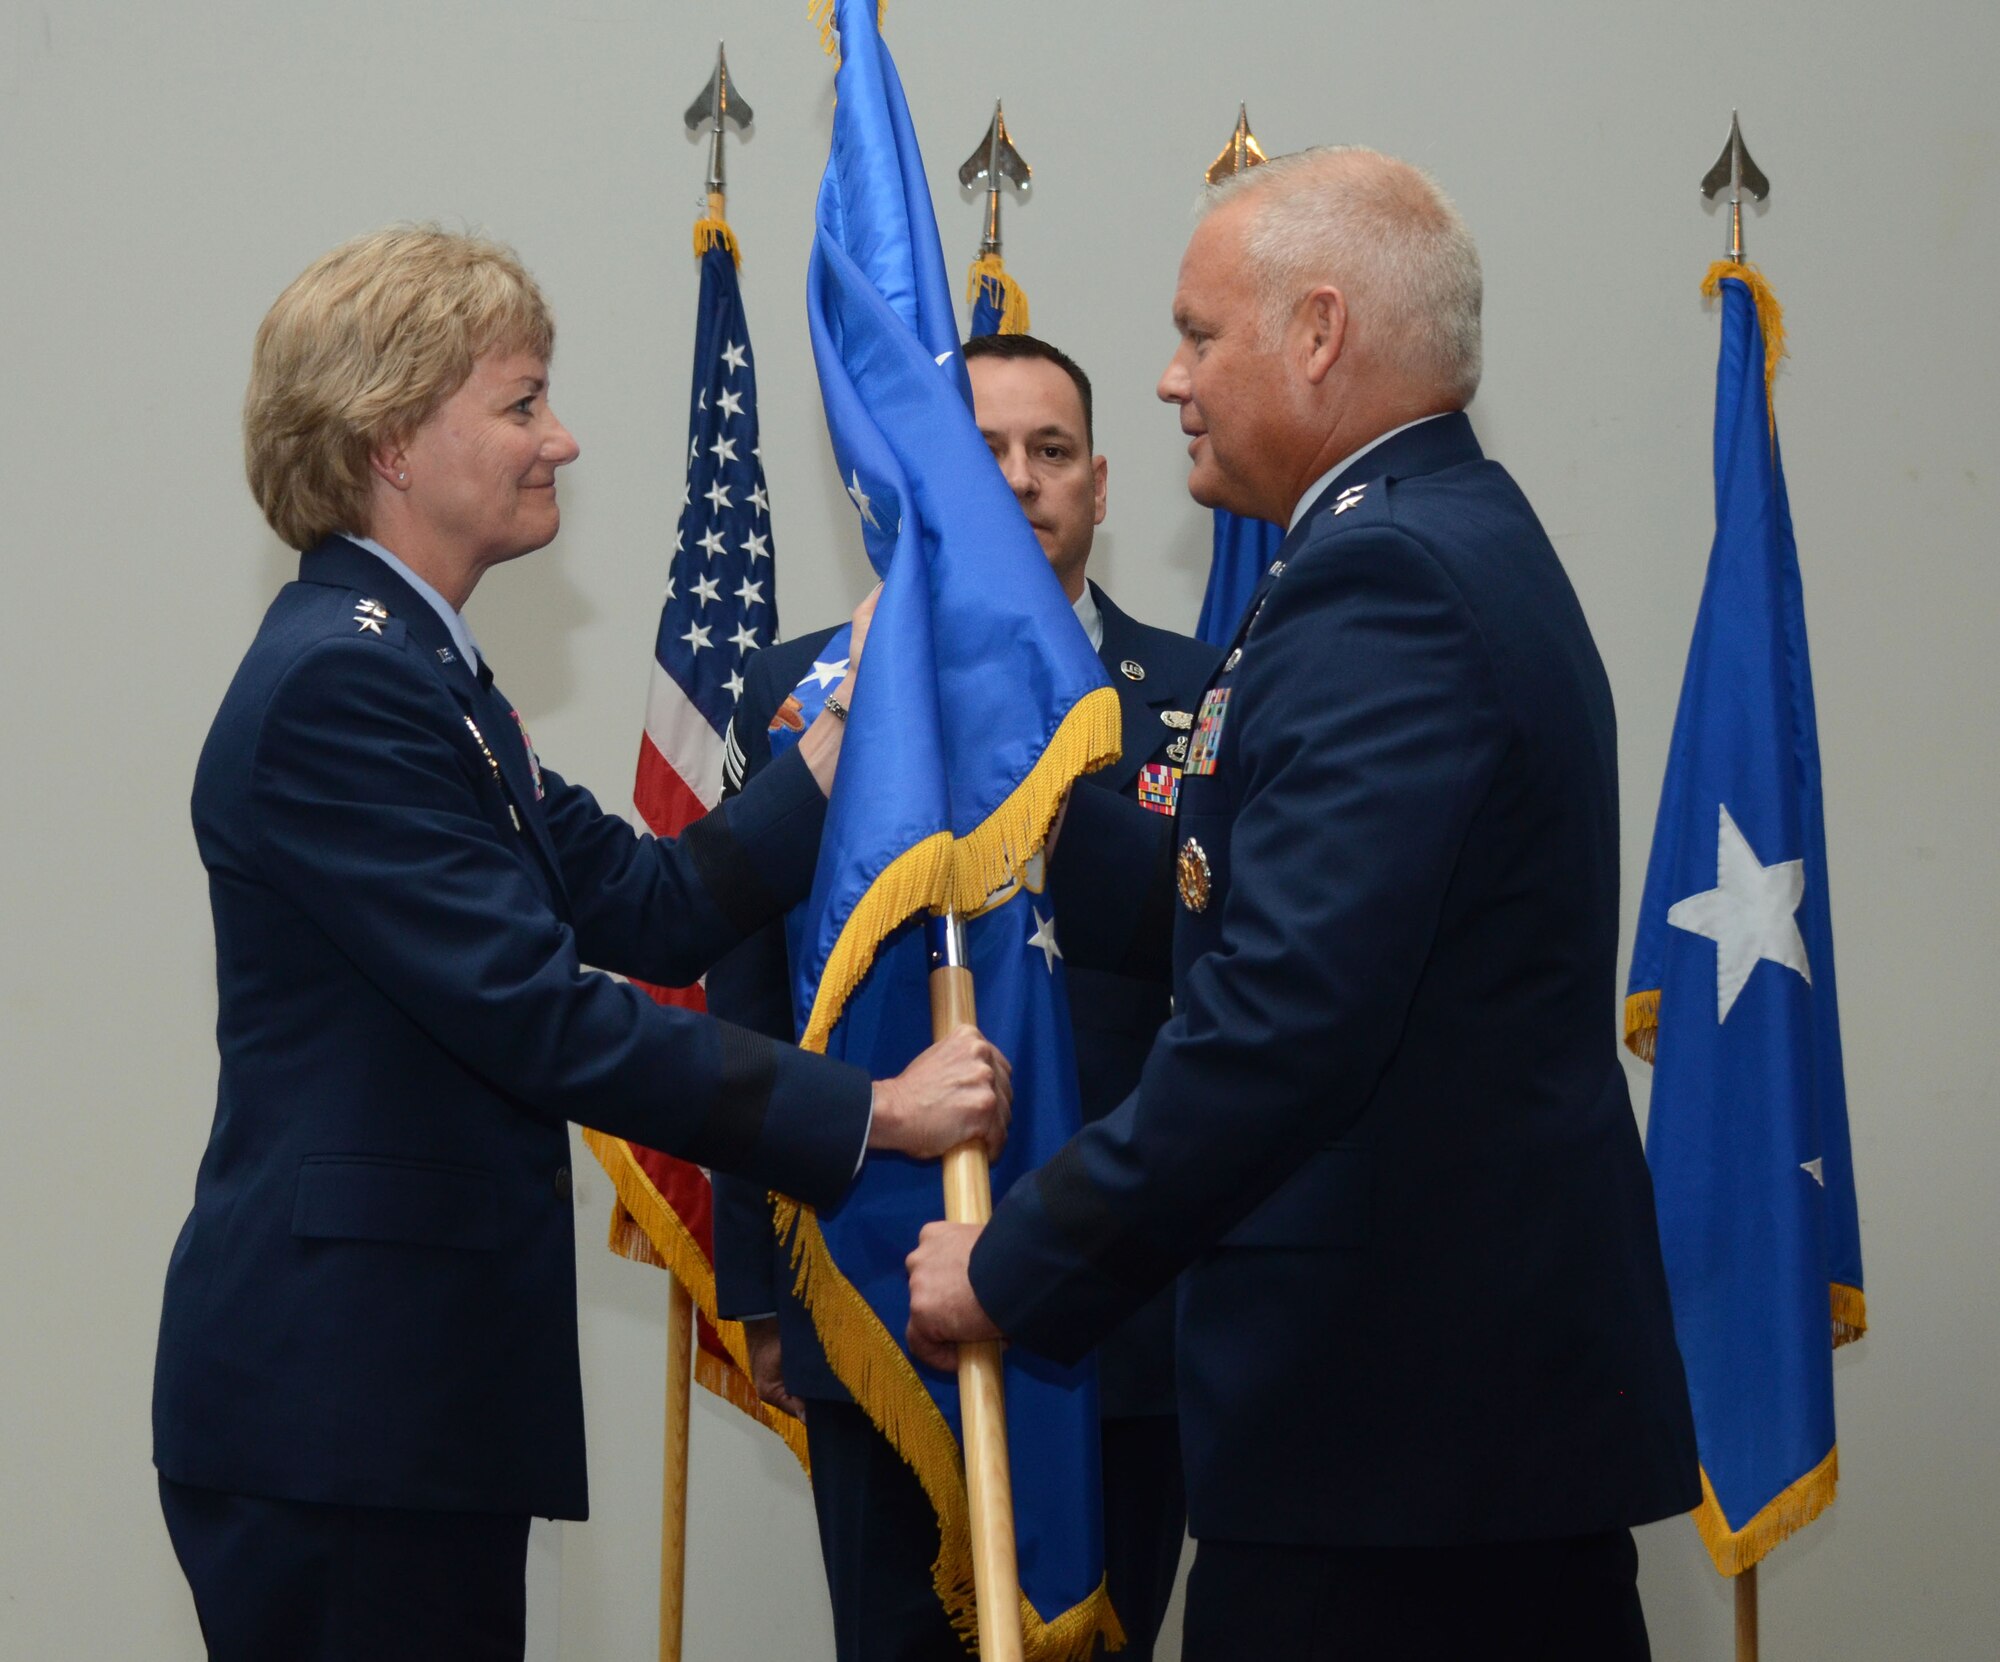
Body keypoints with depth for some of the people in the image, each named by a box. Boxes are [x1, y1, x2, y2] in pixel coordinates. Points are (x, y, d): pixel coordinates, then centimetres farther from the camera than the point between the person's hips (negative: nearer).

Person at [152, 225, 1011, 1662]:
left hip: (425, 1376, 10)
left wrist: (855, 724, 5)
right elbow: (543, 1016, -21)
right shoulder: (334, 686, -16)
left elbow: (655, 910, 11)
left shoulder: (414, 668, 17)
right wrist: (870, 1115, -18)